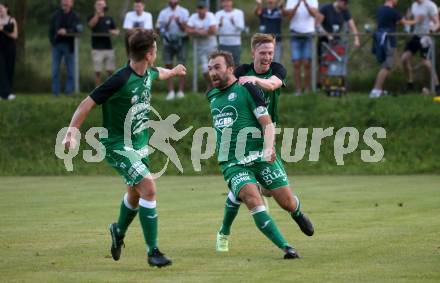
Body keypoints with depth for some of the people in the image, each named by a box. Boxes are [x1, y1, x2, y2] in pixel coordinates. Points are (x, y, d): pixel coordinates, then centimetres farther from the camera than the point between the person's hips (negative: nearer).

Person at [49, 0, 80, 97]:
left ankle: (69, 91, 8)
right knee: (55, 70, 2)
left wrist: (67, 31, -30)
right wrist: (52, 40, -1)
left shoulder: (75, 16, 0)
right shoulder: (56, 15, 8)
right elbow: (51, 29, 10)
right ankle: (55, 92, 6)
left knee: (70, 70, 3)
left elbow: (76, 29, -13)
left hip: (69, 45, -2)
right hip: (57, 44, 2)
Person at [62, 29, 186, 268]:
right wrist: (72, 131, -31)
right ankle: (153, 252, -16)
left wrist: (174, 71, 47)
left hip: (139, 144, 9)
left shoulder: (148, 74, 0)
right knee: (148, 187, -20)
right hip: (118, 146, -9)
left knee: (136, 193, 22)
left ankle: (119, 231, 51)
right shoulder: (120, 80, -26)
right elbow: (89, 103, -23)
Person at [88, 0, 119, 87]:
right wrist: (97, 13, -28)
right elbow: (91, 24, -19)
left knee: (111, 71, 3)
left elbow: (117, 31, 14)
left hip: (109, 48, 3)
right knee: (97, 72, -1)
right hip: (97, 49, -3)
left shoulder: (109, 19, 14)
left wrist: (114, 32, -9)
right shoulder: (92, 17, 4)